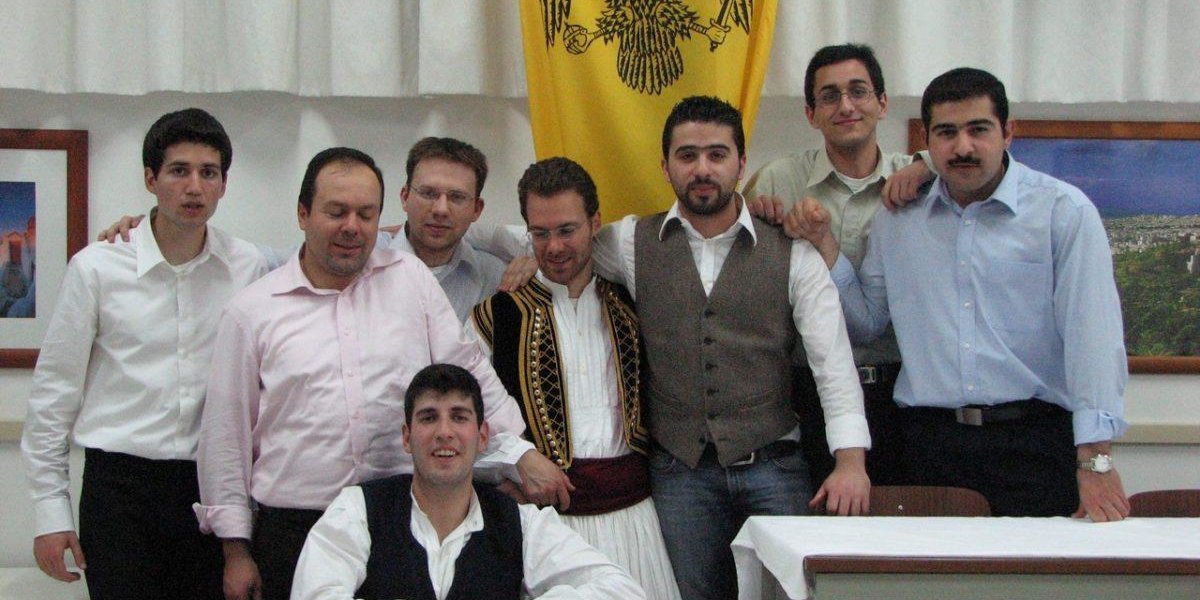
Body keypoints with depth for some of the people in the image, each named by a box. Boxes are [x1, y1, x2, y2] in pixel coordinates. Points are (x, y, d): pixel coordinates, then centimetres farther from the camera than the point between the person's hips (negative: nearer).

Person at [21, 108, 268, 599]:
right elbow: (54, 392, 3)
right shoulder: (97, 268, -2)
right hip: (120, 484, -2)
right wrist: (51, 510, 1)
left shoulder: (249, 269, 3)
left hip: (213, 485, 2)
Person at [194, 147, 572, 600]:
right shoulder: (252, 311, 3)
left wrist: (521, 453, 2)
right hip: (293, 530, -1)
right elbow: (227, 436, 5)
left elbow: (468, 372, 10)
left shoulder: (411, 278, 8)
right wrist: (235, 549, 3)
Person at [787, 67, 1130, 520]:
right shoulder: (898, 220, 12)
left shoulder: (1063, 211, -1)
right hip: (931, 444, 3)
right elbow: (866, 322, 17)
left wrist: (1095, 459, -16)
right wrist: (824, 245, 4)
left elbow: (1091, 332, -8)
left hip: (1034, 443, -3)